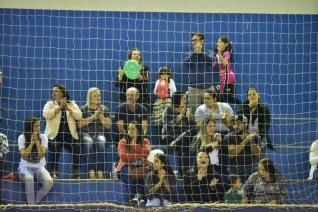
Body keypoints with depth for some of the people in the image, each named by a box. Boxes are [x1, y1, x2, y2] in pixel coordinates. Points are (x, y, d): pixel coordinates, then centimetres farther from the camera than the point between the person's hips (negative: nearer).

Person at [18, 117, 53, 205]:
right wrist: (32, 142, -21)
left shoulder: (43, 137, -4)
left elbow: (42, 154, -15)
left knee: (49, 182, -27)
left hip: (39, 167, 2)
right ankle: (31, 204, -23)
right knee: (29, 178, -38)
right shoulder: (22, 138, -8)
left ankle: (35, 201, -8)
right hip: (26, 166, -2)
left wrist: (37, 141, -21)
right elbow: (24, 155, -16)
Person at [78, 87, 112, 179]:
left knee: (100, 143, -35)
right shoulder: (83, 109, 13)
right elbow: (80, 124, -1)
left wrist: (100, 115, -3)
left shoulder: (104, 109, 17)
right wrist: (94, 116, -5)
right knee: (89, 143, -36)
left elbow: (108, 126, 9)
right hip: (87, 133, -1)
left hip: (101, 133, 1)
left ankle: (100, 172, -43)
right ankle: (91, 172, -45)